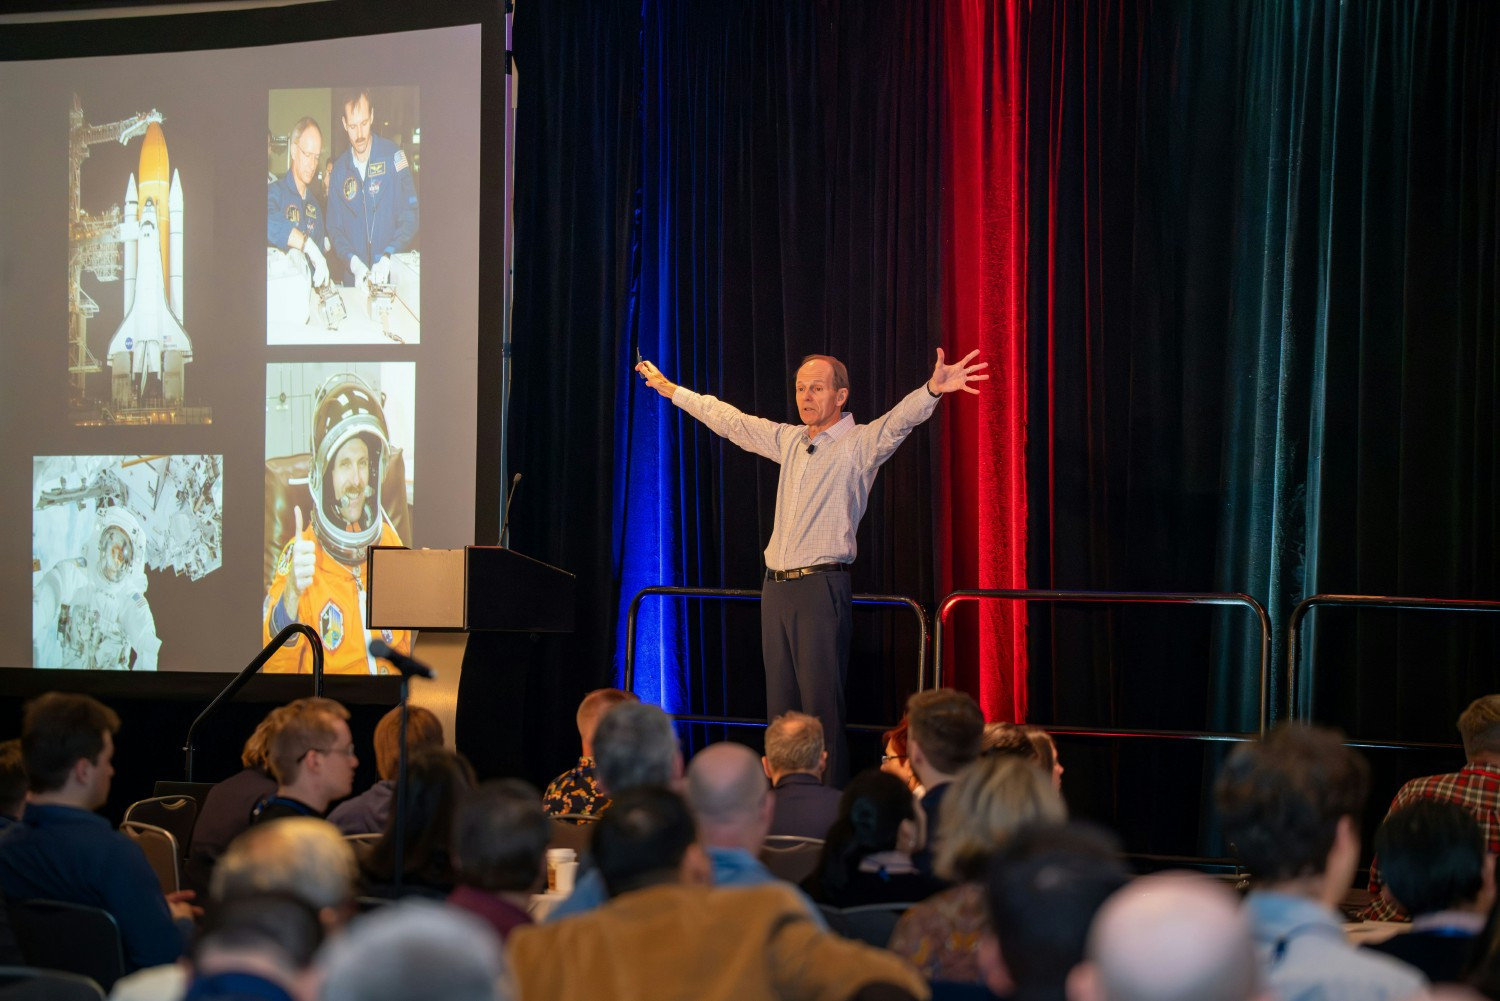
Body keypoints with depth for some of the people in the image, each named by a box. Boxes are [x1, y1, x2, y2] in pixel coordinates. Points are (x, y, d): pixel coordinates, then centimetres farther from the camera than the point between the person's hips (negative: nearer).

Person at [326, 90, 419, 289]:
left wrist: (388, 258, -17)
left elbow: (410, 216, -4)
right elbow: (335, 229, 9)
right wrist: (353, 262, -10)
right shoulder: (338, 171, 8)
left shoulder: (393, 156, -1)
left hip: (393, 275, -2)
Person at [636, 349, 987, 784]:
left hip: (822, 589, -7)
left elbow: (898, 421, -23)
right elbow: (730, 421, 28)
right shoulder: (789, 441, 16)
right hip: (776, 587, 7)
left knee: (822, 708, -10)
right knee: (780, 707, 9)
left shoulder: (859, 444, -4)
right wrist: (671, 390, 37)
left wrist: (932, 391, -44)